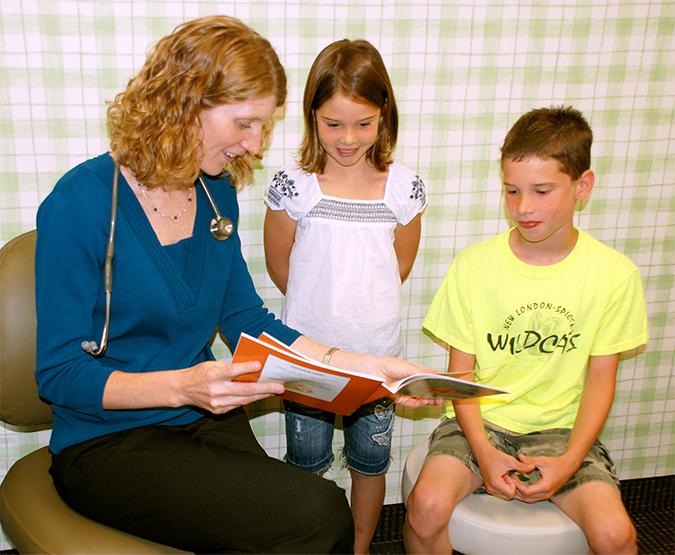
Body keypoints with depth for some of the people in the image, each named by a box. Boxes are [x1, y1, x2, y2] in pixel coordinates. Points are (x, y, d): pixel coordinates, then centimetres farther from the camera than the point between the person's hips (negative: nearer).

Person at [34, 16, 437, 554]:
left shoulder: (217, 194, 5)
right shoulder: (80, 204, -15)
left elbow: (245, 319, 10)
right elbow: (60, 373, -13)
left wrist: (364, 366, 1)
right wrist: (182, 386, -29)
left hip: (207, 422, 6)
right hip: (107, 443, -6)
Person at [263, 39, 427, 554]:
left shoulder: (404, 187, -5)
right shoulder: (293, 185, -10)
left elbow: (400, 267, 7)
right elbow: (279, 265, 0)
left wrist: (360, 304, 6)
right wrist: (322, 308, 5)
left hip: (377, 354, 2)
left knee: (370, 462, 17)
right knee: (306, 462, 15)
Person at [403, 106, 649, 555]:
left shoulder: (614, 274, -5)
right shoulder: (474, 265, -6)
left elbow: (600, 379, 1)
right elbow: (461, 370, -1)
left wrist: (570, 460, -11)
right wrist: (483, 451, -14)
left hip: (561, 428, 1)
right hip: (481, 421, 0)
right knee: (427, 506, -25)